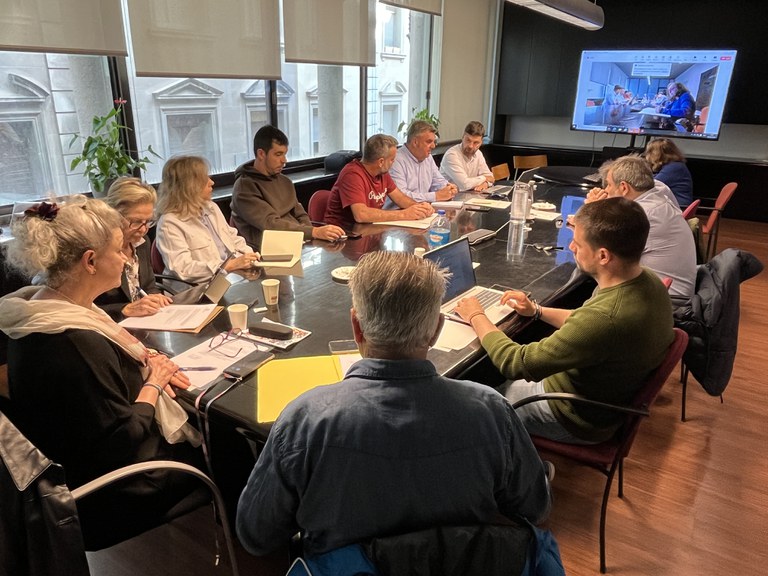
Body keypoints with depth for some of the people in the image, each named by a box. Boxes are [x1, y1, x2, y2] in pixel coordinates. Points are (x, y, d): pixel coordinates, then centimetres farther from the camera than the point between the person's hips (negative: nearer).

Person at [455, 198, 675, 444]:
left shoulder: (605, 318, -40)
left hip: (580, 421, -8)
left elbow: (515, 363, -30)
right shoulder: (648, 281, -12)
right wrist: (537, 310, 4)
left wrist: (476, 317, -15)